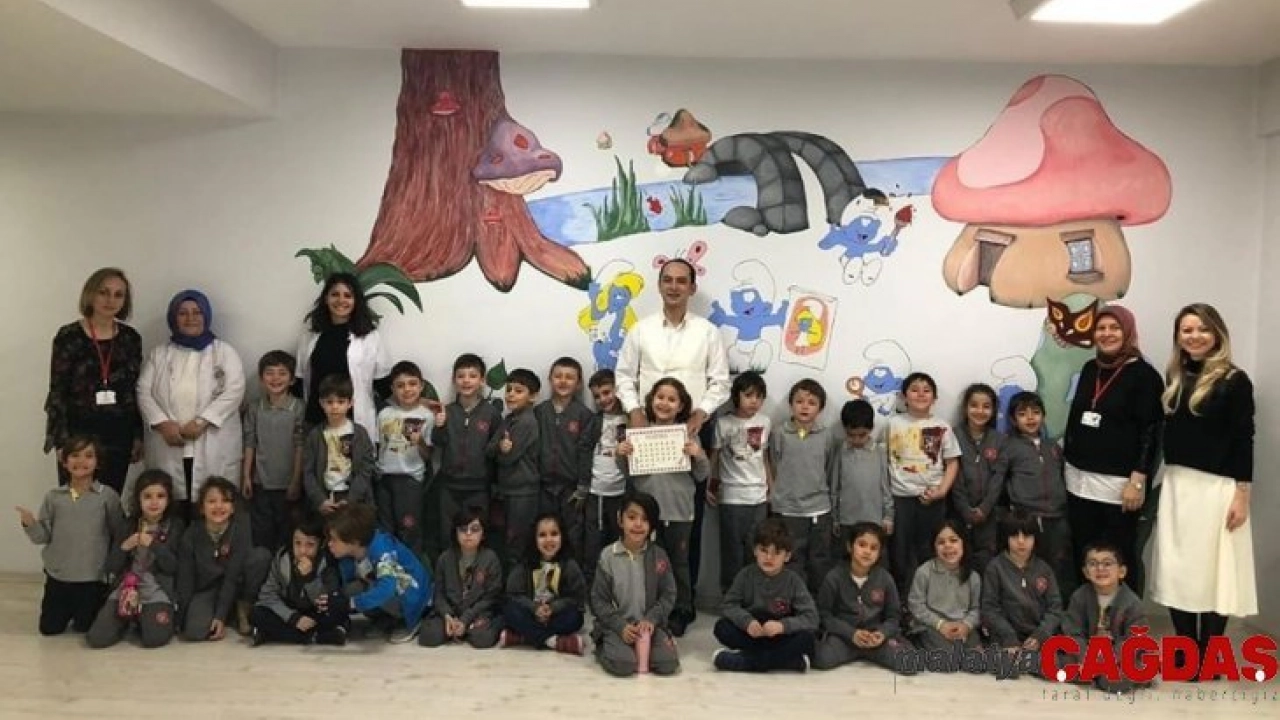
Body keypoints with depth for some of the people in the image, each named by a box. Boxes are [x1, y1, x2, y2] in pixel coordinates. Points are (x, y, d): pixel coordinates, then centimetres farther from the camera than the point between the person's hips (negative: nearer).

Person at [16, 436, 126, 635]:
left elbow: (119, 535, -6)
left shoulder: (108, 496, -10)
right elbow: (43, 536, -2)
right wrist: (30, 524, -21)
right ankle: (69, 609, 43)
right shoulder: (53, 497, -2)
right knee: (50, 628, 13)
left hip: (92, 577, -3)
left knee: (84, 627, 9)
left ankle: (101, 601, 39)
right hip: (57, 575, 3)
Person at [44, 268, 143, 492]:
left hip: (118, 435, 3)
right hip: (79, 433, -3)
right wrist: (62, 441, -10)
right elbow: (57, 392, -5)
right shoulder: (69, 336, -4)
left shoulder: (131, 338, 6)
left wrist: (138, 436, 7)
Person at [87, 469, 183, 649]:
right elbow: (111, 568, 5)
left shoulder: (174, 525, -1)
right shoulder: (128, 525, 7)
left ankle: (144, 619, 8)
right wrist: (123, 547, -13)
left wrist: (153, 544, -19)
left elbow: (173, 567, -8)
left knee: (155, 638, -26)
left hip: (158, 591, -3)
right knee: (96, 638, -14)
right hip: (125, 588, 3)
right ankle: (128, 620, 16)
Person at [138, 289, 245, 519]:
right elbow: (143, 392, 8)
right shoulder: (159, 354, 16)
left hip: (214, 447, -2)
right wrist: (163, 423, -9)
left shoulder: (225, 352, 8)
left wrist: (201, 422, -14)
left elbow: (234, 391, -5)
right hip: (168, 447, 2)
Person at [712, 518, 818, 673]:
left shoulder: (793, 581, -10)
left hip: (780, 637, -1)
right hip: (751, 635, 2)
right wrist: (746, 621, -26)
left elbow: (811, 618, -15)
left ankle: (741, 660, -28)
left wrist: (782, 625, -32)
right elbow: (728, 605, -5)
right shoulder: (746, 575, -6)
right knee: (721, 627, -24)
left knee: (805, 638, -30)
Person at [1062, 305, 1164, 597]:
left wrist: (1138, 481, -16)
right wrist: (1067, 459, 18)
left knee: (1121, 557, 2)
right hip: (1080, 480, 6)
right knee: (1083, 554, 9)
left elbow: (1150, 432, -11)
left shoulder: (1144, 375, -6)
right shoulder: (1089, 369, 11)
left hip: (1120, 483, -5)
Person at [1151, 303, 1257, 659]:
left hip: (1216, 487, -5)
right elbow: (1168, 434, 10)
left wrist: (1241, 494, -12)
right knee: (1178, 568, 8)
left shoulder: (1234, 381, -6)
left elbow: (1243, 441, -8)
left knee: (1212, 568, 1)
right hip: (1176, 484, 6)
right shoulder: (1174, 378, 9)